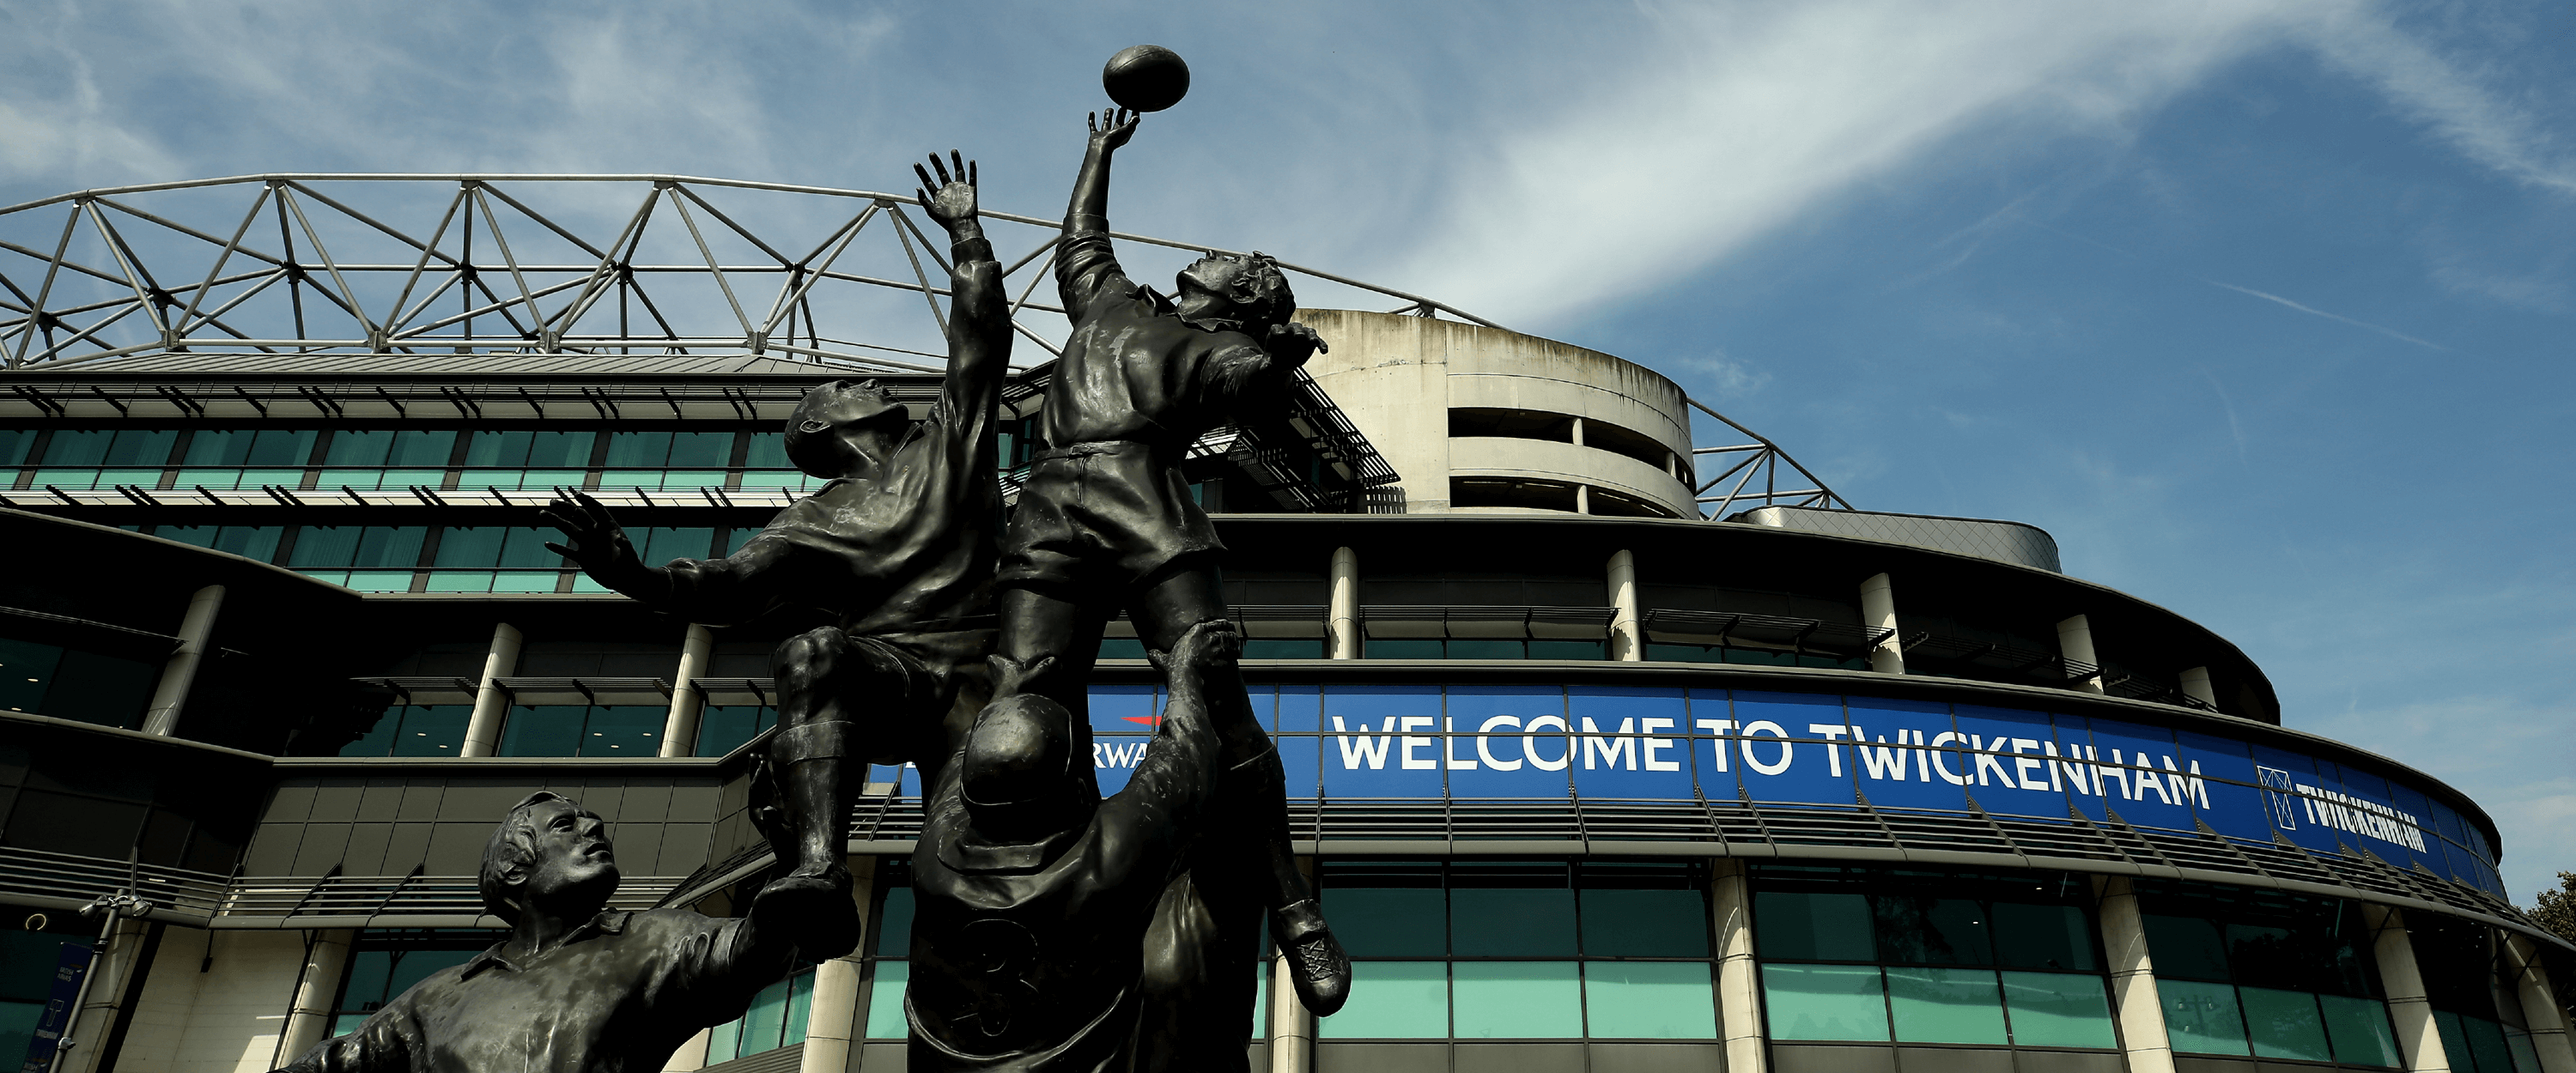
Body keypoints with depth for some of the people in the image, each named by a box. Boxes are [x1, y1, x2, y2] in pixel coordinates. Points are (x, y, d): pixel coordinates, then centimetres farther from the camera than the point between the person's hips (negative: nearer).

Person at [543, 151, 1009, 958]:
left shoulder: (948, 441, 23)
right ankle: (819, 879, -49)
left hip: (973, 683, 3)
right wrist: (635, 577, -14)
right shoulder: (816, 522, 16)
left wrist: (964, 233, 21)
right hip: (884, 677, -2)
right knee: (812, 656, -37)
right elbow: (727, 588, 3)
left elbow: (980, 336, 20)